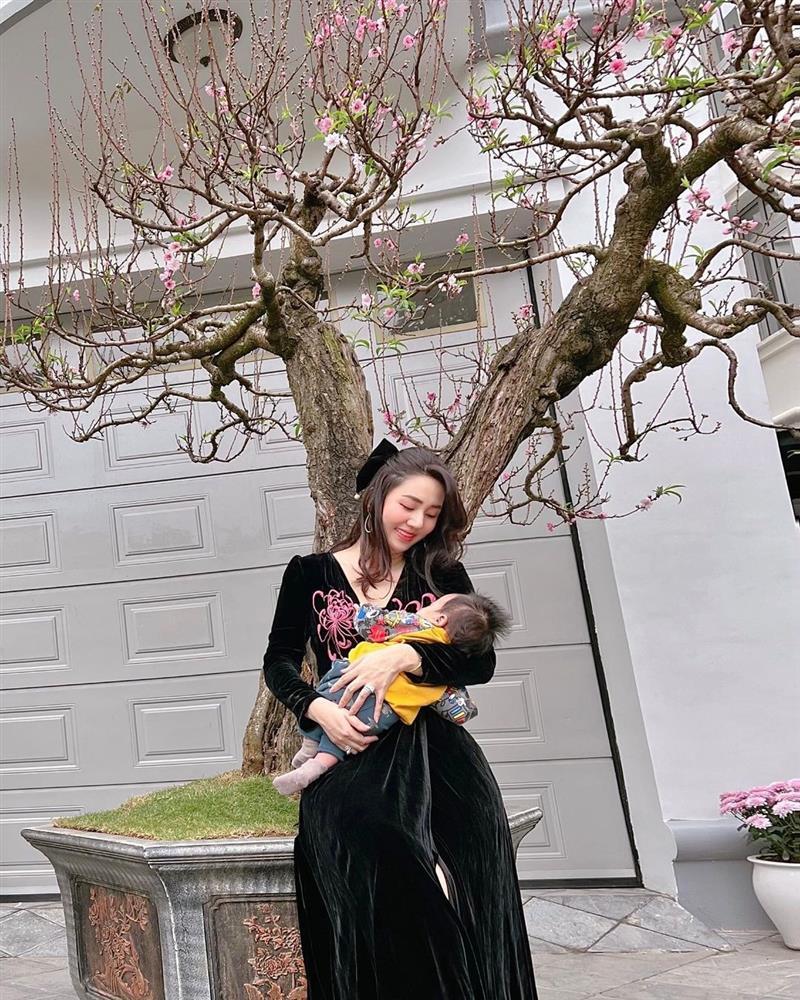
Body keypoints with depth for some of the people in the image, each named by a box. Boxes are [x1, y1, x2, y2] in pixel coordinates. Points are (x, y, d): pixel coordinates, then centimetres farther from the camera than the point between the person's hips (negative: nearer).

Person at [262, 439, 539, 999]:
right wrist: (316, 709, -11)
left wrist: (402, 657, -15)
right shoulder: (312, 573, 11)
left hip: (432, 747, 1)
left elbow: (481, 662, 1)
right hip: (350, 749, -1)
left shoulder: (440, 573, 12)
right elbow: (279, 661, 9)